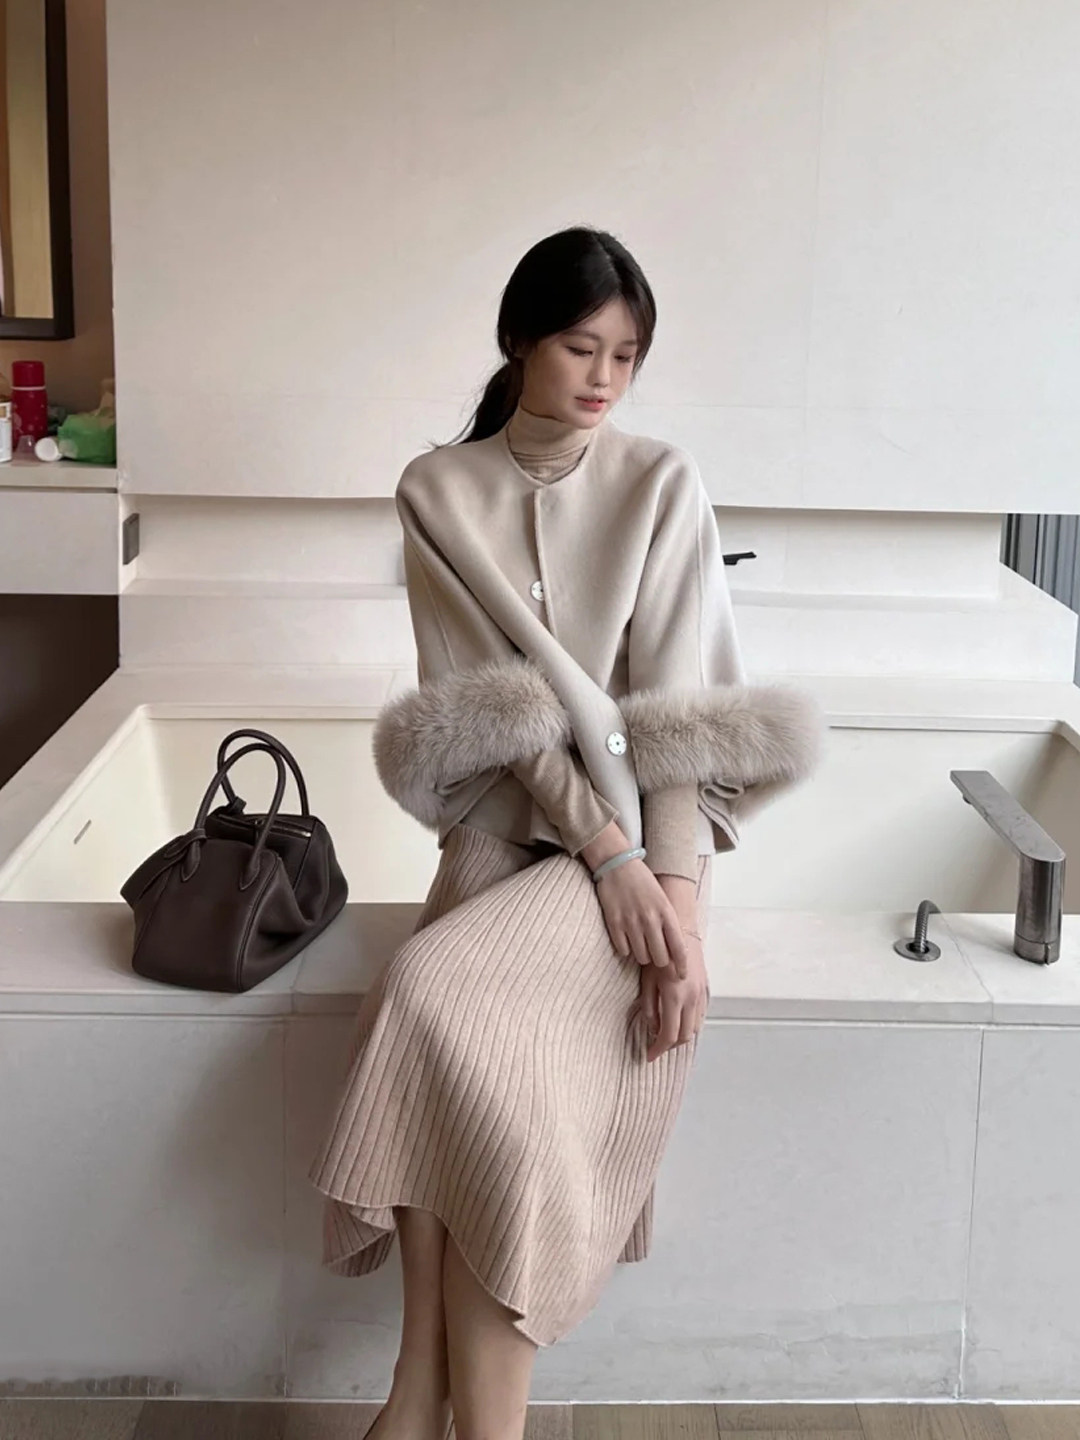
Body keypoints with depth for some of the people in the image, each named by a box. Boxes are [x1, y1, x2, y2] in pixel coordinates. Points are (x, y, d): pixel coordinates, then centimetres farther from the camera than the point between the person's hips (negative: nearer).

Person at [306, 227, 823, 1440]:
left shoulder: (663, 487, 0)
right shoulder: (438, 493, 2)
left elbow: (675, 704, -7)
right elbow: (491, 698, -6)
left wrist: (678, 893, -19)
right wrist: (605, 853, -16)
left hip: (646, 829, -2)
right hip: (512, 827, 2)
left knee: (443, 1010, -29)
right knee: (438, 1016, -29)